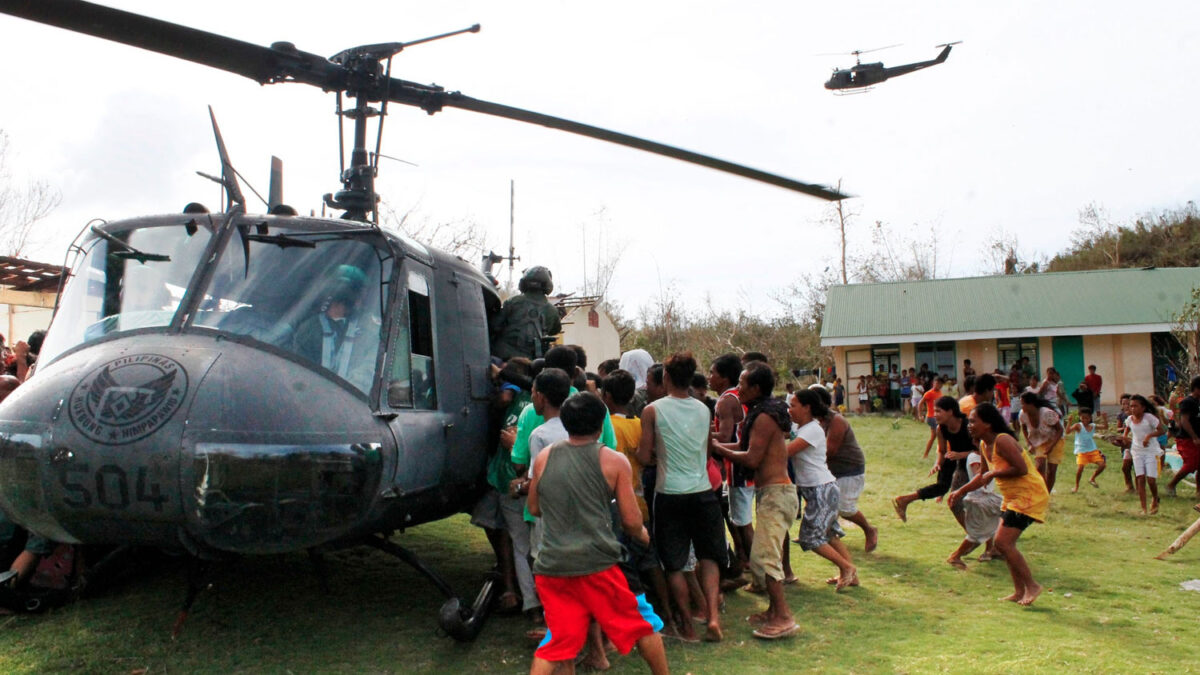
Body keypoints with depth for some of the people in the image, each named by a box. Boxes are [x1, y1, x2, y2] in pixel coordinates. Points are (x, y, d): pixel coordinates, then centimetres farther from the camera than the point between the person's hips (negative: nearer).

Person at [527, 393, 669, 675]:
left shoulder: (543, 458, 5)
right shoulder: (614, 461, -3)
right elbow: (631, 522, -4)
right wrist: (643, 534, 18)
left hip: (551, 566, 3)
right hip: (597, 564, -3)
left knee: (558, 640, 13)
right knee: (643, 623, 18)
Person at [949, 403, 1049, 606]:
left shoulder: (1002, 441, -21)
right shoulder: (984, 445, 9)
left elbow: (1021, 469, -29)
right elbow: (984, 475, 21)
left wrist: (994, 473, -19)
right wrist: (960, 491, 17)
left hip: (1029, 496, -10)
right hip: (1013, 498, 10)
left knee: (1003, 543, -12)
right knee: (1003, 543, 10)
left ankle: (1032, 586, 1)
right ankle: (1019, 591, 19)